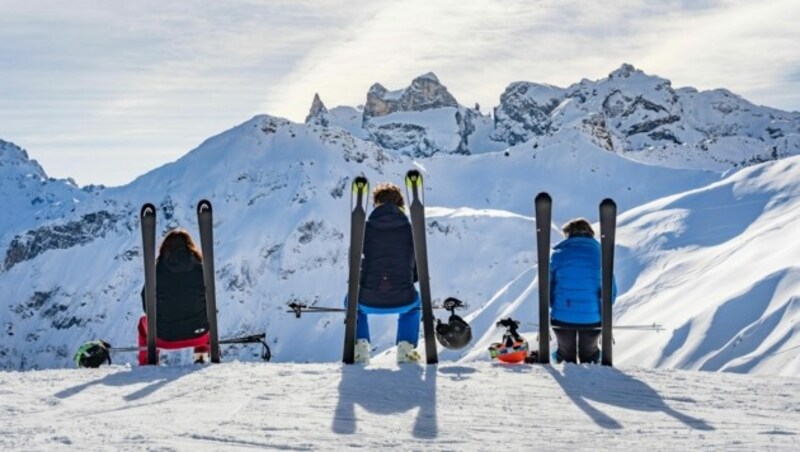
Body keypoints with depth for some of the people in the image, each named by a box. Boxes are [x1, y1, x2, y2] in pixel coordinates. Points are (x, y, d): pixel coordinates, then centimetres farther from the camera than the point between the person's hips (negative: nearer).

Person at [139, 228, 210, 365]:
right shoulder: (201, 269, -7)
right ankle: (201, 357, 29)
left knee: (143, 321, 34)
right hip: (197, 335, 0)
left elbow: (147, 306, 0)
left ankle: (146, 363, 28)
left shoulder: (157, 270, -8)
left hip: (164, 338, 0)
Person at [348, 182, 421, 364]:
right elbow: (418, 270, 11)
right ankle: (406, 347, 23)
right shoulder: (410, 229, 3)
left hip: (368, 302, 0)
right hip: (402, 302, 1)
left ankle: (359, 347, 21)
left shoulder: (364, 228, 1)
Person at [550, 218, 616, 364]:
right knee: (589, 355, 23)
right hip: (592, 318, 0)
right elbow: (611, 290, 2)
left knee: (566, 355, 22)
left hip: (563, 318, 0)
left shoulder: (558, 255, -2)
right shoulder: (600, 255, 0)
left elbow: (547, 287, 1)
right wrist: (602, 310, 18)